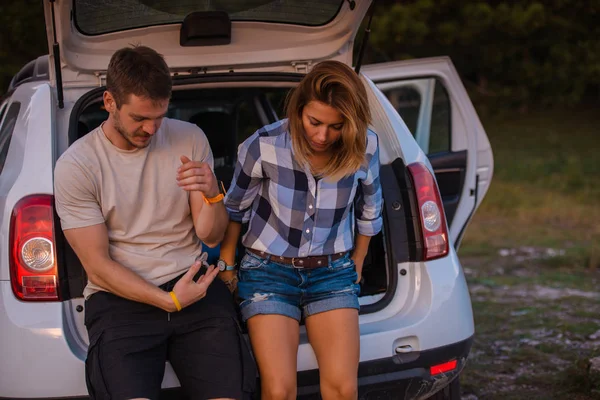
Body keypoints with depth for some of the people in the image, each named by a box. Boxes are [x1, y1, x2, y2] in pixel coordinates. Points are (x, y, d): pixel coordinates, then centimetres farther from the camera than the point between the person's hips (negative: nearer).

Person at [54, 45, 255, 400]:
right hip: (120, 296, -2)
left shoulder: (190, 138, 6)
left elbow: (211, 237, 6)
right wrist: (169, 301, -13)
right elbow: (98, 265, -4)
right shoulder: (76, 165, -3)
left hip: (191, 282, 2)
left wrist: (213, 195, -15)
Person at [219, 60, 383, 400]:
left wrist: (356, 267, 19)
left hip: (333, 272, 2)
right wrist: (227, 268, 9)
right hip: (270, 270, -2)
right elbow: (235, 209, 1)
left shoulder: (364, 149, -11)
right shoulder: (264, 147, -18)